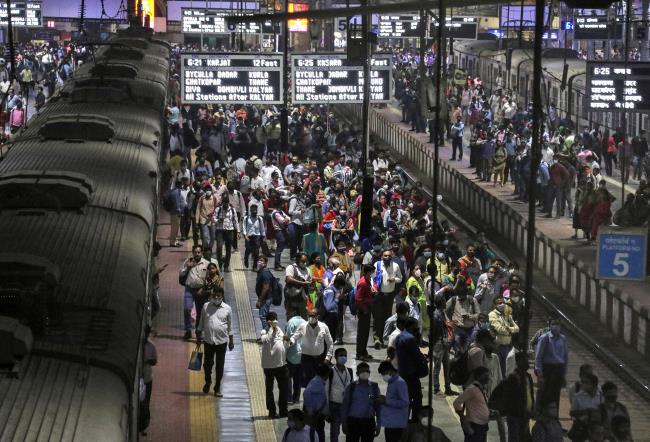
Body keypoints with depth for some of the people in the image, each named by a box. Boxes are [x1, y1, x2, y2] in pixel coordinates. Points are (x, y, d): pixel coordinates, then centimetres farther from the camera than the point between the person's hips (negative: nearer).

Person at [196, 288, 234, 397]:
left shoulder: (227, 309, -2)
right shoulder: (206, 306, 0)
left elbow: (230, 326, 6)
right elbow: (201, 322, 9)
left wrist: (231, 341, 7)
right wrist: (199, 335, 8)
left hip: (222, 341, -1)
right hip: (208, 341, 1)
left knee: (220, 366, 3)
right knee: (207, 364, 9)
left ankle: (217, 388, 14)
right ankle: (208, 382, 36)